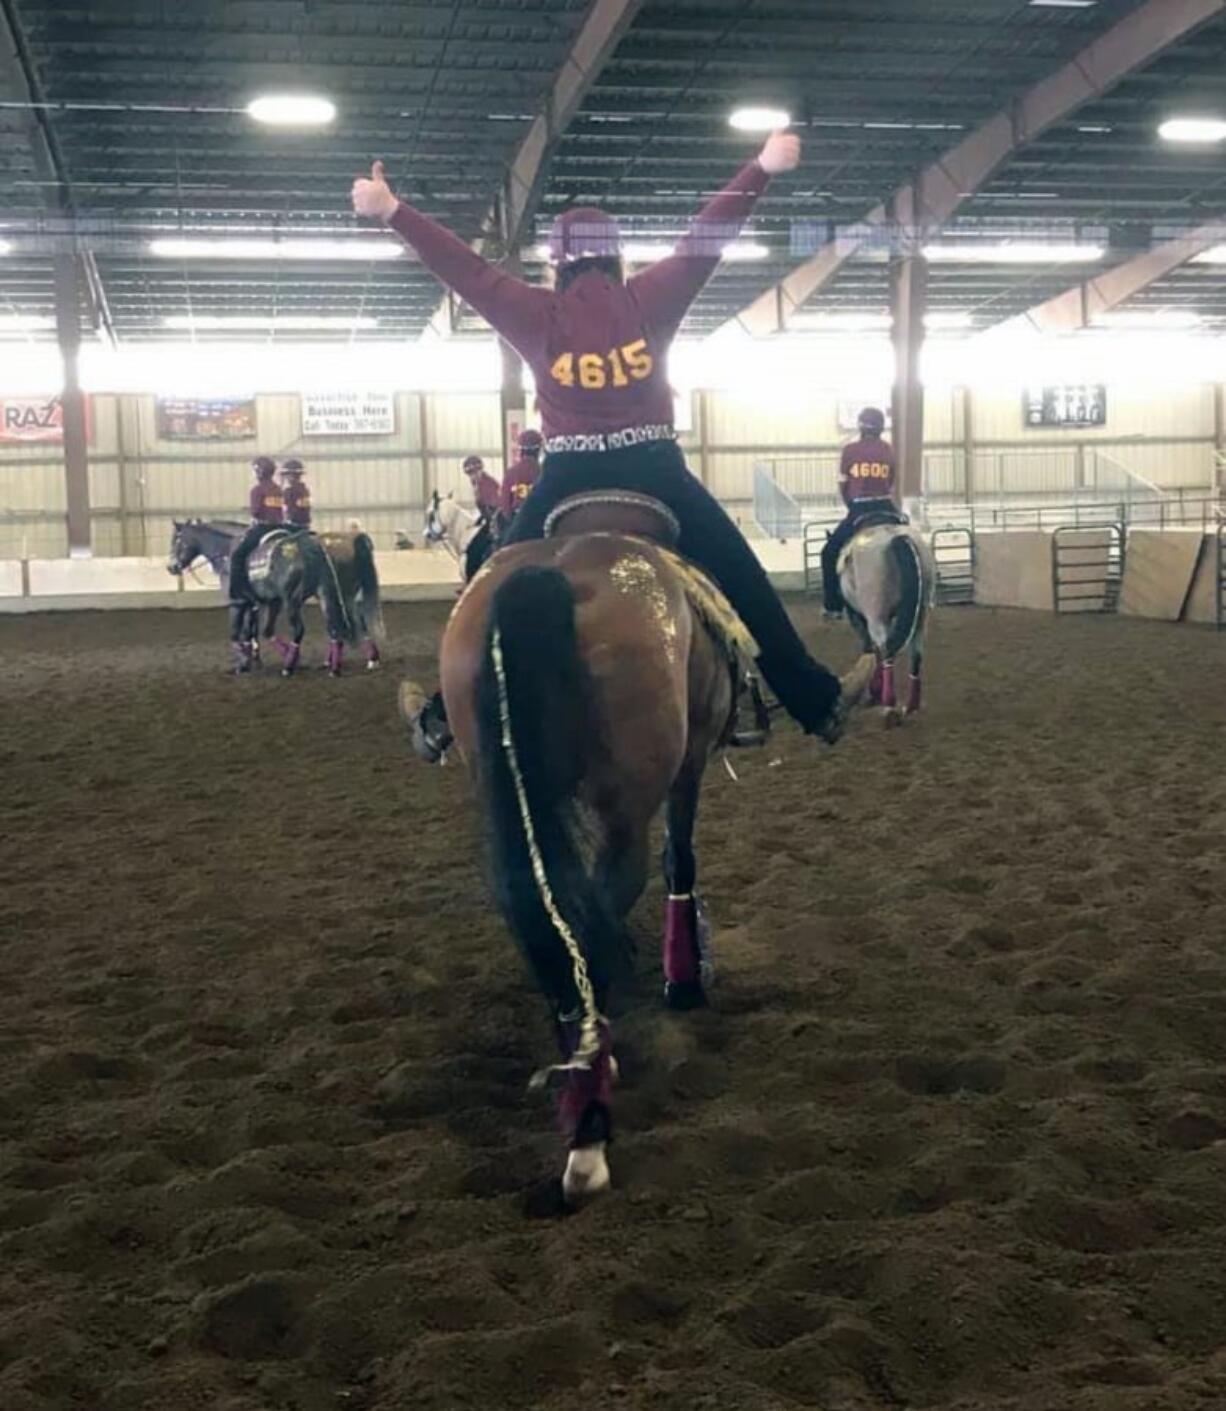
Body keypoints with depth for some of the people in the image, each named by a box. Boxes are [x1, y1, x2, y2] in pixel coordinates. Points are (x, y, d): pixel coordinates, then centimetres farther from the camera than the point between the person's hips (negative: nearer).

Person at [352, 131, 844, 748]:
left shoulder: (537, 314, 1)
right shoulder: (650, 299, 1)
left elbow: (465, 268, 2)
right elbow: (705, 240, 1)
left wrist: (391, 211, 5)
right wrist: (763, 168, 2)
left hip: (570, 480, 0)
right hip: (656, 472, 0)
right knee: (744, 583, 7)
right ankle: (813, 702, 9)